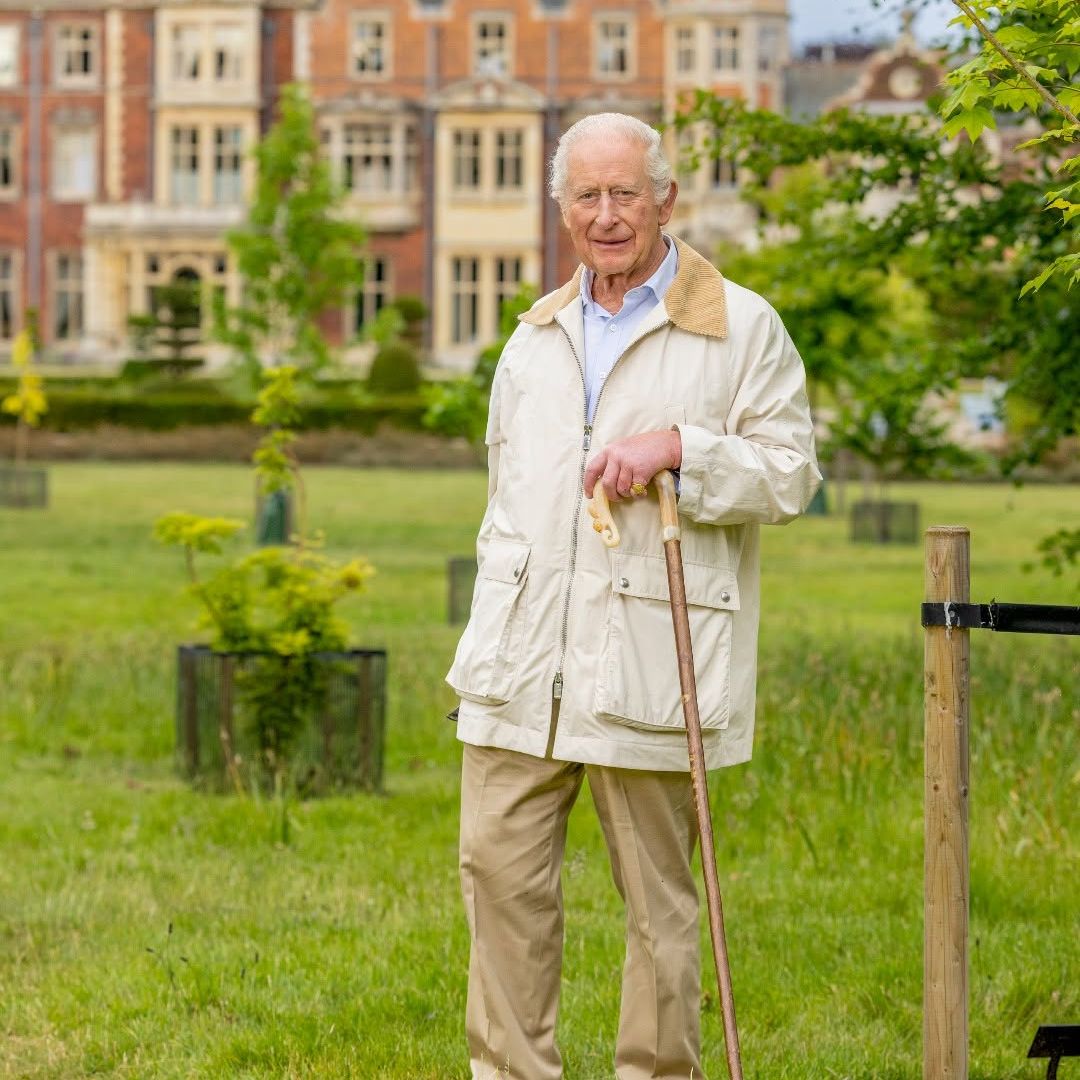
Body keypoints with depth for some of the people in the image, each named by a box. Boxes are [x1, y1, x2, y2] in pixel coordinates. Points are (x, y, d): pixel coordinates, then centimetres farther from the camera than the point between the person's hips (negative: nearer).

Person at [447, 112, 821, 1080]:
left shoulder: (741, 329, 1)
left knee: (657, 896, 2)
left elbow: (791, 473, -2)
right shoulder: (536, 338, 18)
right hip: (524, 665, 5)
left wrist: (679, 447, -17)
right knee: (501, 869, 0)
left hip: (648, 663, -4)